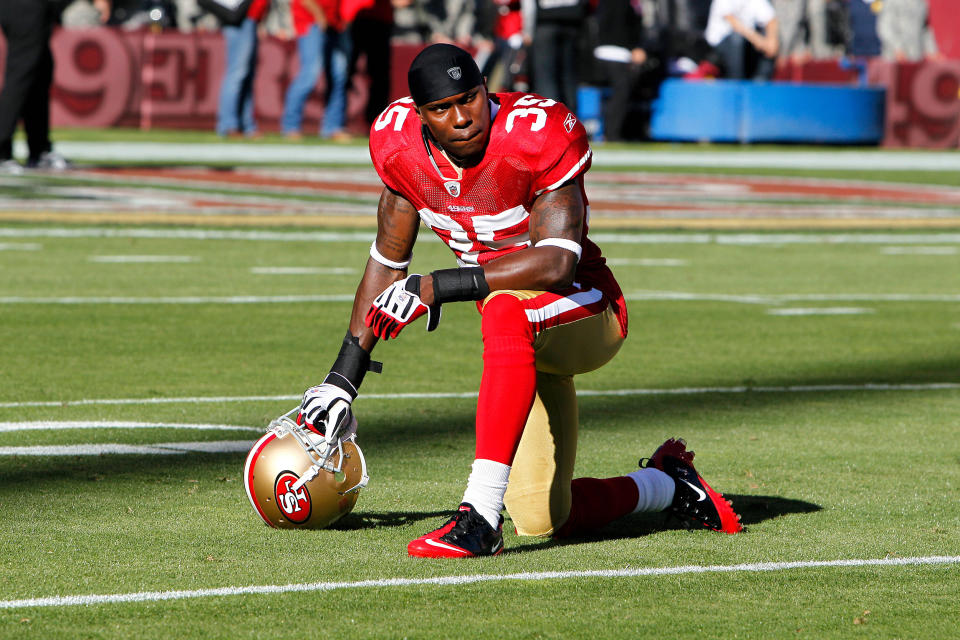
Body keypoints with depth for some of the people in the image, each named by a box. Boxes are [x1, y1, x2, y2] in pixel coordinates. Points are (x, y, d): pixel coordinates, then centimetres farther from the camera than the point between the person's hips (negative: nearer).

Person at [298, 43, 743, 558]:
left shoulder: (535, 137, -24)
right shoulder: (400, 145, -7)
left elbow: (557, 264, -34)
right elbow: (388, 261, 6)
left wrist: (436, 288, -35)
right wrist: (343, 379, 5)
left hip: (584, 314, -6)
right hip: (519, 342, 6)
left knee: (506, 308, -42)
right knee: (543, 523, 0)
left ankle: (480, 516, -46)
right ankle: (667, 486, 30)